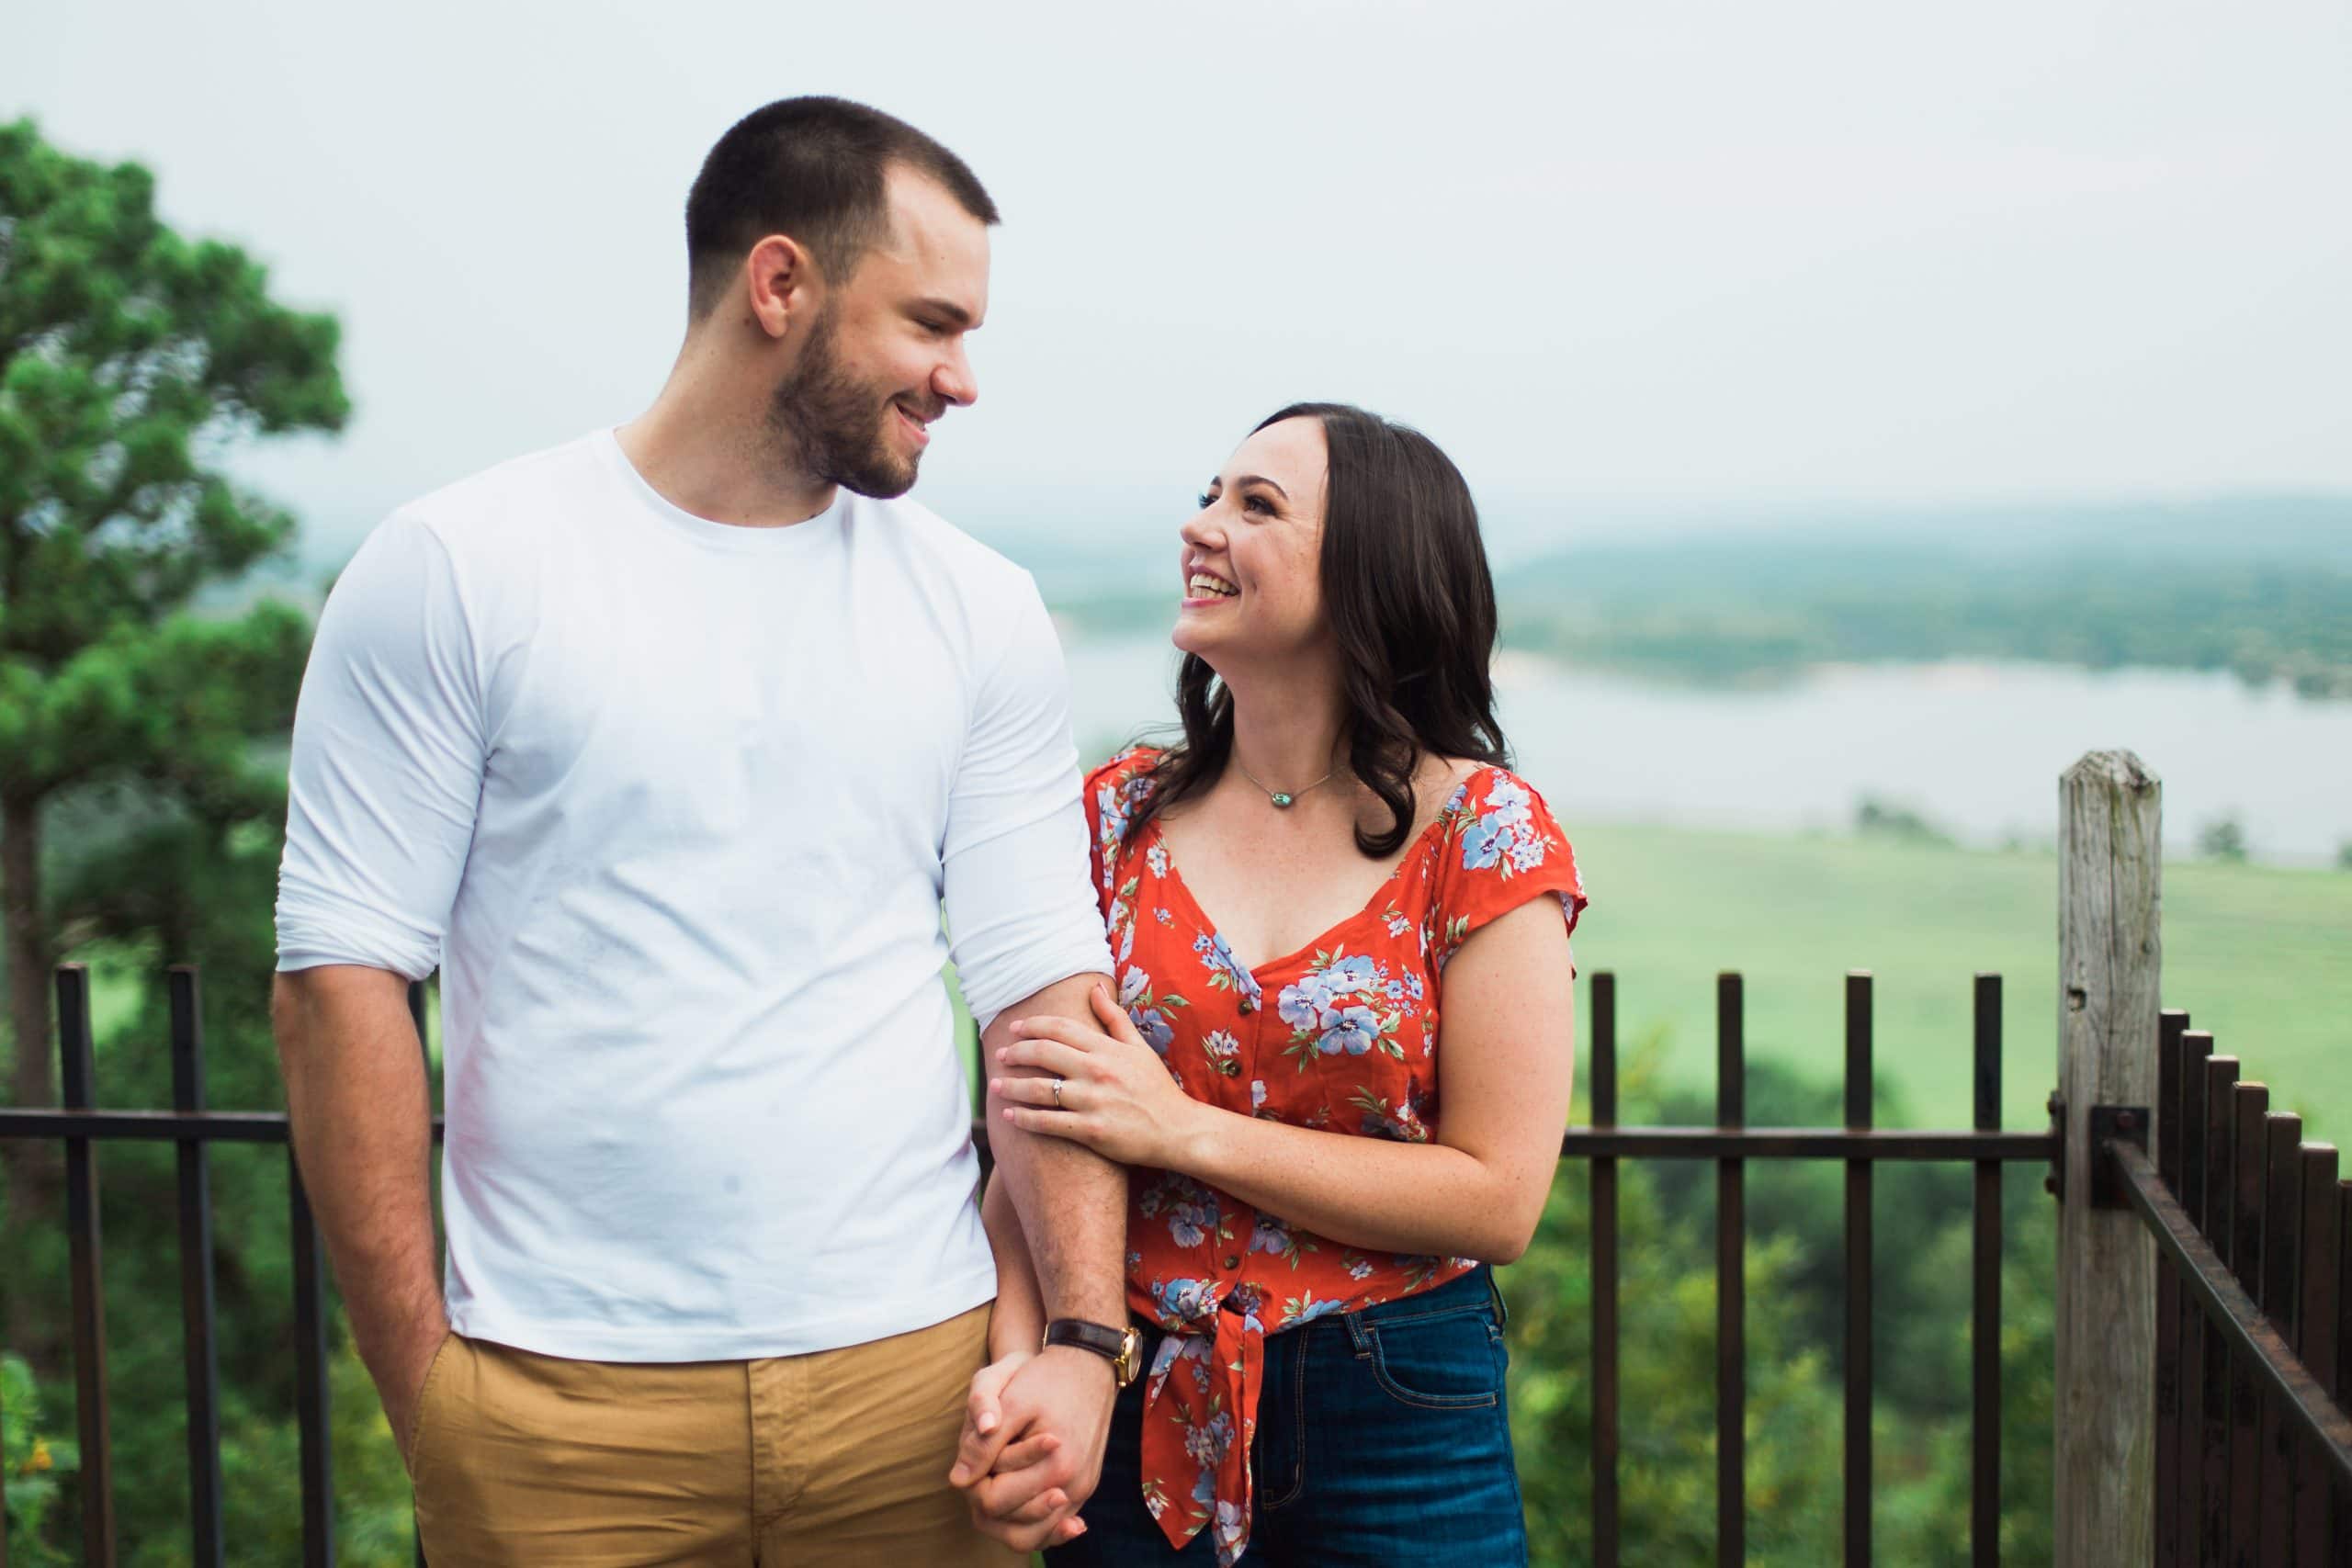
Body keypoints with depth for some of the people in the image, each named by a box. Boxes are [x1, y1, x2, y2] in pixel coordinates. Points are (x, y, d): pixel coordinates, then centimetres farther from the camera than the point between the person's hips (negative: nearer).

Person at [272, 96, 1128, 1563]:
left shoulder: (982, 613, 5)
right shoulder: (457, 570, -4)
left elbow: (1044, 988, 2)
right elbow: (344, 973, -5)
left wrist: (1084, 1335, -9)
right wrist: (421, 1385, -8)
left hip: (914, 1370, 3)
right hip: (561, 1393, -2)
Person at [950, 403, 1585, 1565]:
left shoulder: (1482, 836, -7)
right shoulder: (1117, 815, 1)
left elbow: (1498, 1200, -11)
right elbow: (1028, 1132, -1)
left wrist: (1187, 1130, -16)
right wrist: (1015, 1359, -19)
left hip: (1400, 1426, -2)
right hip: (1137, 1413, 3)